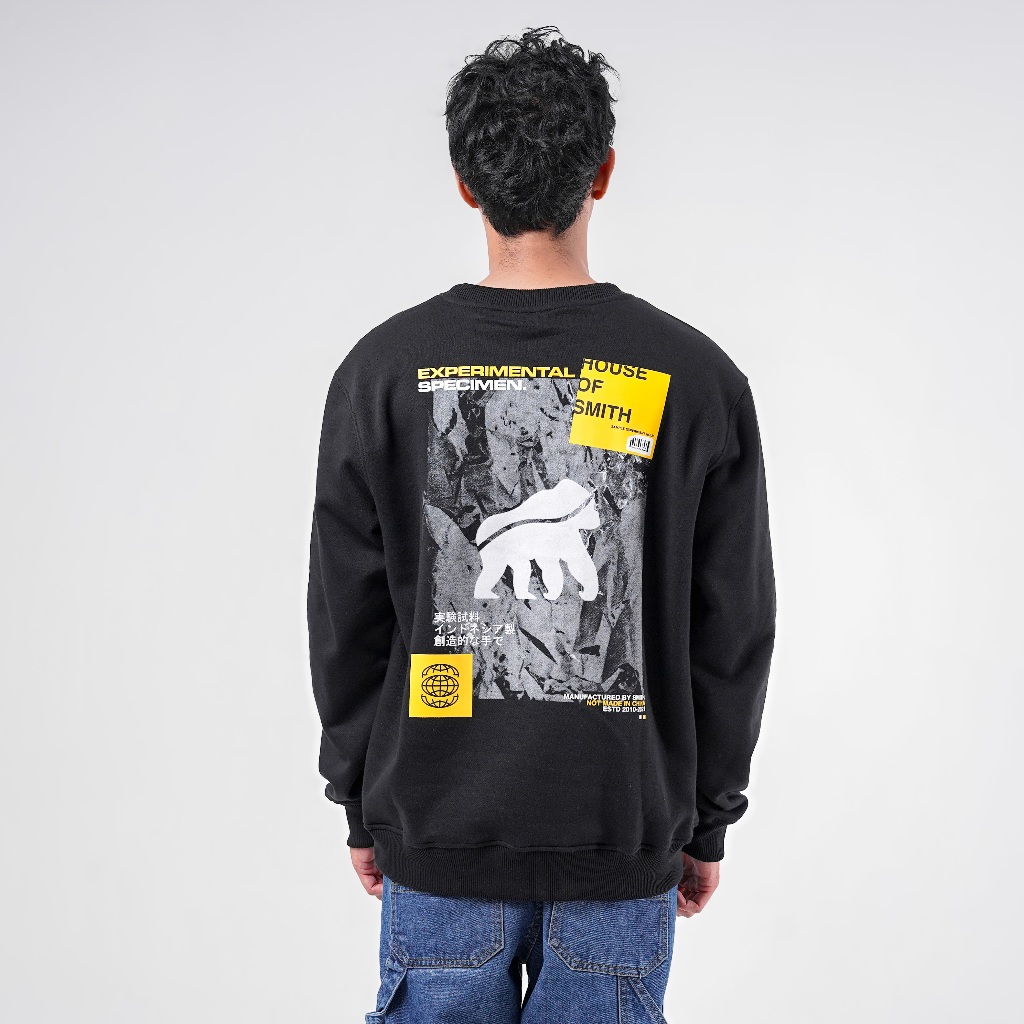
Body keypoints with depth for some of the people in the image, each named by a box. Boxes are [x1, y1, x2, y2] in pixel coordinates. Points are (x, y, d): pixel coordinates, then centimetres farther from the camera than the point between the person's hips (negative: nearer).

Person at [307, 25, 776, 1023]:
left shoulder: (386, 369, -6)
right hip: (627, 838, 0)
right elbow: (734, 636, -2)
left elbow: (346, 622, -1)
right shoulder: (697, 378, -6)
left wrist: (362, 803, 11)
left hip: (439, 838, 0)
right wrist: (705, 823, 10)